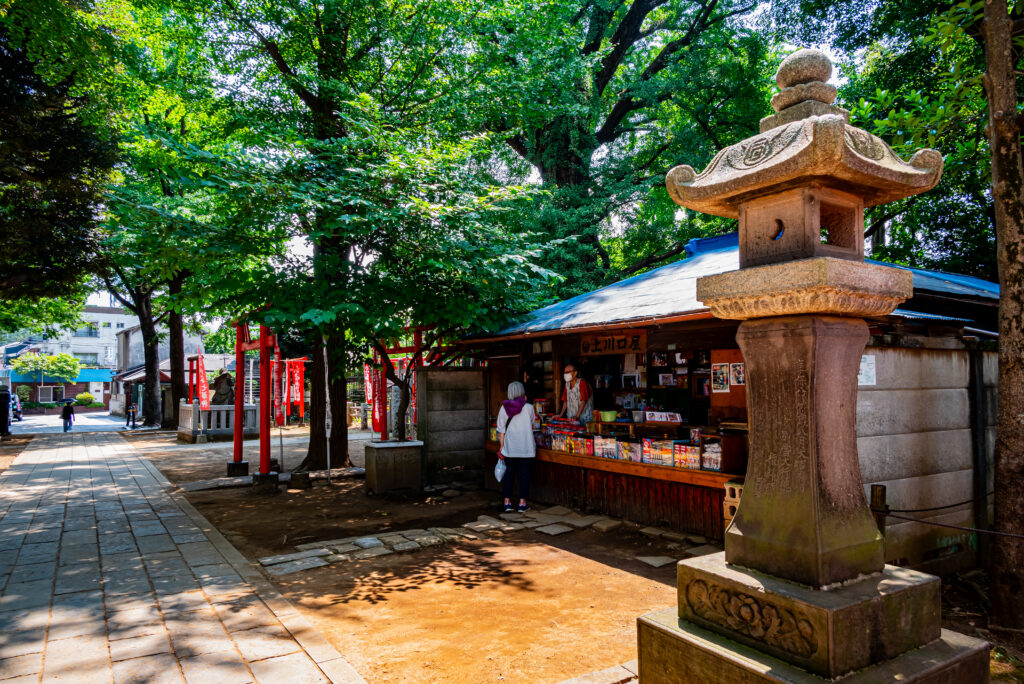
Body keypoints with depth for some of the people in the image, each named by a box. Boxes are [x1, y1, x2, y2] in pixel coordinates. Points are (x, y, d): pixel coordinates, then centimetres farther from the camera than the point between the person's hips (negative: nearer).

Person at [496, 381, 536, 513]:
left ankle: (507, 502, 13)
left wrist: (501, 447, 9)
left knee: (509, 473, 11)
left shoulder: (504, 408, -3)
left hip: (509, 447, 2)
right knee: (524, 474, 6)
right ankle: (522, 503, 9)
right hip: (526, 447, -2)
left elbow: (501, 431, 0)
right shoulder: (529, 408, -7)